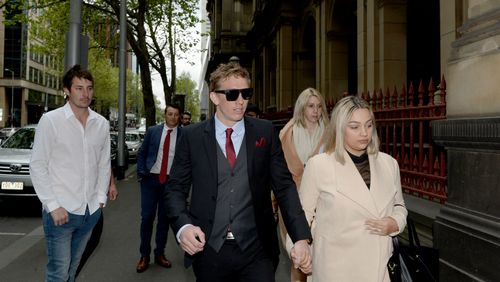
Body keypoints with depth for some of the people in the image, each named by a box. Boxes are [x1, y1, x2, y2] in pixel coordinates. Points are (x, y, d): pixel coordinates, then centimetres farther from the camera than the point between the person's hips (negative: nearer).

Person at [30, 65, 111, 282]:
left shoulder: (102, 124, 4)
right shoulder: (50, 120, -8)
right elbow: (37, 166, -8)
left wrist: (100, 198, 5)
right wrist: (53, 205, -12)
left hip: (91, 211, 4)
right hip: (61, 210, -4)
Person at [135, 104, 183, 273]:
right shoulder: (152, 131, 2)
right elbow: (141, 153, 7)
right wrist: (141, 173, -2)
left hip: (171, 181, 0)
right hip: (150, 179, 0)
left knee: (164, 218, 10)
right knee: (147, 217, 2)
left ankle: (160, 254, 25)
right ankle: (144, 255, 16)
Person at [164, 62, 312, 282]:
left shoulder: (265, 132, 1)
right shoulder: (193, 136, 0)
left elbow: (284, 185, -1)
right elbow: (175, 188, 2)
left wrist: (301, 237, -12)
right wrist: (183, 226, -17)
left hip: (256, 251, 0)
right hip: (208, 251, 1)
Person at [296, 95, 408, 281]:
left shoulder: (389, 163, 2)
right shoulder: (318, 165, -11)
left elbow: (399, 206, 14)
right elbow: (303, 214, -3)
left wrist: (395, 223, -6)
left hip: (382, 265, 4)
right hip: (336, 267, -3)